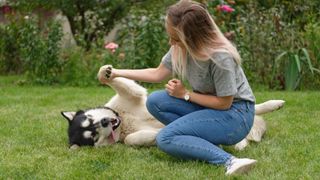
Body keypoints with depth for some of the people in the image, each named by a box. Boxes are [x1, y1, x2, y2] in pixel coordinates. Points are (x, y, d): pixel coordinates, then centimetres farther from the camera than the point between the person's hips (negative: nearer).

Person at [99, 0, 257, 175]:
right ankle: (205, 142, -11)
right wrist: (117, 73, 4)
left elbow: (224, 103, -20)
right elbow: (157, 74, 6)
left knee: (166, 139, -21)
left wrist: (185, 94, -14)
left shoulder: (220, 57, -30)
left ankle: (229, 161, -29)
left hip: (235, 114, -8)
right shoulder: (181, 47, -9)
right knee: (155, 101, -8)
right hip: (208, 106, 8)